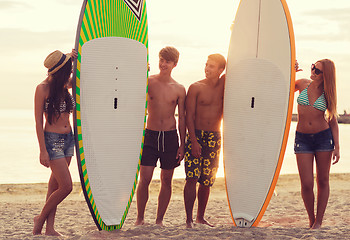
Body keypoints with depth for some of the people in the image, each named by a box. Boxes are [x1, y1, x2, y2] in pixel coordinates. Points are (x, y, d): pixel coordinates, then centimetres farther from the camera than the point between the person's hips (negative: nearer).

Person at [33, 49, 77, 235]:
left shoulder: (65, 85, 4)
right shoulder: (42, 89, -12)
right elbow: (38, 122, -12)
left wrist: (74, 57, 1)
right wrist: (43, 150, -16)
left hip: (68, 138, 7)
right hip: (52, 139, -7)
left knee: (55, 184, 9)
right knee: (66, 186, -10)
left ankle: (49, 227, 14)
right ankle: (40, 218, 9)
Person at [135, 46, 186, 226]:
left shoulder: (179, 89, 5)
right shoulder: (148, 82, 2)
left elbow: (182, 118, 7)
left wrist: (182, 144, 3)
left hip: (170, 137, 2)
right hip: (150, 136, -1)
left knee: (166, 181, 7)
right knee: (144, 179, -5)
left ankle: (159, 220, 18)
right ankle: (140, 218, 9)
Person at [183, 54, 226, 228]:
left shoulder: (224, 84, 6)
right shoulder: (196, 88, -3)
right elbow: (189, 116, -6)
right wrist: (194, 141, -13)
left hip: (215, 138, 3)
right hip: (196, 135, -3)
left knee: (207, 180, 8)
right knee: (192, 178, -10)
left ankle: (200, 217, 21)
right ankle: (189, 219, -5)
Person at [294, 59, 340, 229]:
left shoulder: (327, 93, 0)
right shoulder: (302, 84, 2)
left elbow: (333, 121, 4)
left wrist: (337, 147, -2)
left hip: (324, 138, 0)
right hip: (302, 139, 0)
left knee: (323, 181, 5)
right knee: (306, 184, -5)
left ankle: (319, 221, 17)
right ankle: (311, 219, 16)